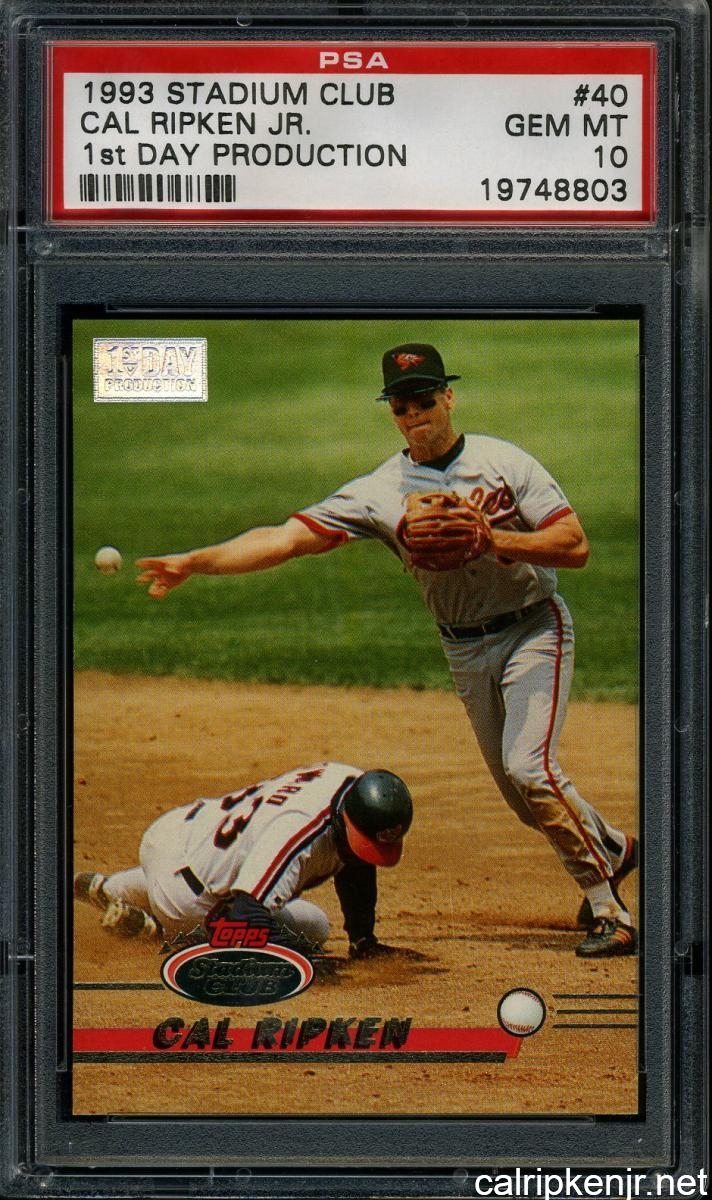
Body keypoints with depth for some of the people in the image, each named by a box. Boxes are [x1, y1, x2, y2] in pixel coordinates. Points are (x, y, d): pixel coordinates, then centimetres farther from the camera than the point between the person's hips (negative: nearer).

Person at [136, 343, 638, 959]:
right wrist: (195, 561, -27)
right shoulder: (381, 490, -6)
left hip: (534, 630, -4)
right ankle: (614, 847, 41)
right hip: (464, 649, 4)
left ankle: (610, 912, -11)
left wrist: (490, 538, -28)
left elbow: (576, 546, -16)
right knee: (525, 794, 11)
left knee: (527, 766, -22)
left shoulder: (504, 462, -11)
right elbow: (286, 537, -14)